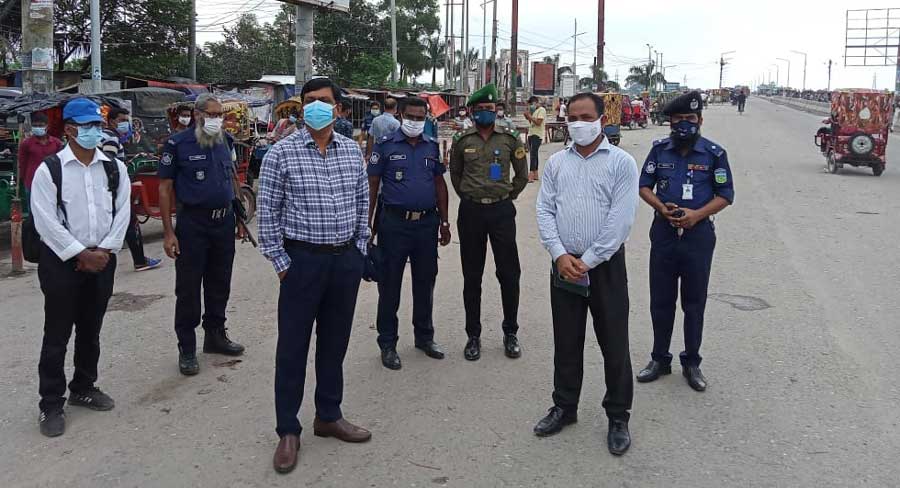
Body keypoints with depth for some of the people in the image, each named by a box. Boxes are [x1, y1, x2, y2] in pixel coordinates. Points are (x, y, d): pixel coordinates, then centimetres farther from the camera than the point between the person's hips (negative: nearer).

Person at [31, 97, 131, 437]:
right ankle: (51, 405, 13)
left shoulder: (115, 168, 4)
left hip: (102, 260, 4)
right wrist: (81, 254, -14)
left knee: (91, 330, 16)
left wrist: (104, 250, -9)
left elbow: (121, 213, 1)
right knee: (57, 336, 2)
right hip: (61, 262, -4)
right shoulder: (49, 170, -8)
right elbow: (46, 221, -12)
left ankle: (83, 389, 34)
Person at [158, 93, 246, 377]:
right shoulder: (178, 144, -7)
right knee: (188, 287, 2)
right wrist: (168, 232, -12)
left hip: (224, 220, 5)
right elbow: (165, 188, -7)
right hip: (193, 223, -5)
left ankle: (215, 335, 30)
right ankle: (187, 349, 12)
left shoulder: (226, 141, 8)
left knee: (220, 283, 15)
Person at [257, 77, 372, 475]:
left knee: (335, 341, 14)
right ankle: (288, 430, 16)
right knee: (293, 346, 3)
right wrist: (281, 263, -6)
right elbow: (268, 213, -4)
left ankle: (329, 416, 30)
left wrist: (359, 250, 9)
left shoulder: (353, 151, 6)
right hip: (303, 259, -4)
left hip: (346, 259, 4)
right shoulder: (282, 153, -6)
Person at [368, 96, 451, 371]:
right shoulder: (386, 146, -3)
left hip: (427, 222, 4)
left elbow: (440, 183, 14)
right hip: (394, 223, -4)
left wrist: (444, 222, 11)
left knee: (425, 282, 13)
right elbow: (372, 185, -2)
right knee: (390, 284, 3)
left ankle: (424, 336, 29)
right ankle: (387, 343, 15)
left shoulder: (432, 146, 9)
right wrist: (368, 224, -7)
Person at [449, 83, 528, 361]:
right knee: (472, 276, 6)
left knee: (509, 274, 2)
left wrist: (507, 196, 9)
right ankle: (473, 335, 18)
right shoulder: (462, 141, 3)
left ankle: (510, 333, 18)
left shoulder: (509, 139, 2)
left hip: (502, 210, 0)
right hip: (471, 211, 0)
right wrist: (468, 197, 11)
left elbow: (522, 175, 12)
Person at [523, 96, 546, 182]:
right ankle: (535, 174, 15)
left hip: (537, 135, -9)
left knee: (533, 154, -15)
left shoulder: (541, 110, -9)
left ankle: (531, 175, -21)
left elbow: (538, 122, -19)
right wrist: (528, 117, 7)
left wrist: (530, 116, -14)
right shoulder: (534, 110, 20)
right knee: (534, 154, 11)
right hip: (531, 134, 10)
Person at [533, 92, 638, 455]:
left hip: (605, 265, -3)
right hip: (564, 264, 4)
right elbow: (545, 211, 3)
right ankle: (564, 407, 29)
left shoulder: (621, 163, -4)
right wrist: (560, 255, -10)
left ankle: (618, 418, 19)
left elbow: (620, 220, -12)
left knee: (614, 344, 4)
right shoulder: (556, 162, 9)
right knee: (566, 342, 13)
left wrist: (587, 262, -14)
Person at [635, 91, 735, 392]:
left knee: (694, 302, 8)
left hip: (698, 234, -2)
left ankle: (691, 363, 22)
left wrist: (696, 215, -16)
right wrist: (662, 207, -12)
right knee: (660, 300, 9)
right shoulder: (660, 149, 3)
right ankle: (660, 359, 24)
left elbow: (725, 195, -1)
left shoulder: (714, 153, -4)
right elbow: (644, 186, 7)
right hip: (663, 232, 2)